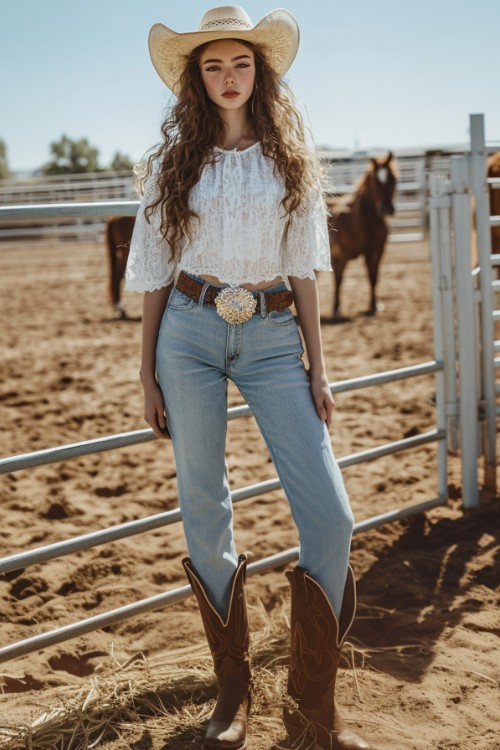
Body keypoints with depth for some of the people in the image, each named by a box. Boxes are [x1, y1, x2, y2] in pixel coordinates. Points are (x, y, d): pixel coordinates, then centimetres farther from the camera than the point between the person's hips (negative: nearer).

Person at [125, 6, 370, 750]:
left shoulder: (291, 153, 7)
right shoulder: (174, 158, 5)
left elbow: (304, 267, 6)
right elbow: (155, 271, 6)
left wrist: (317, 366, 2)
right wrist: (147, 375, 4)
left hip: (272, 336, 0)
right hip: (190, 332, 0)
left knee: (329, 514, -7)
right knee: (205, 515, 5)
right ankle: (233, 682, 24)